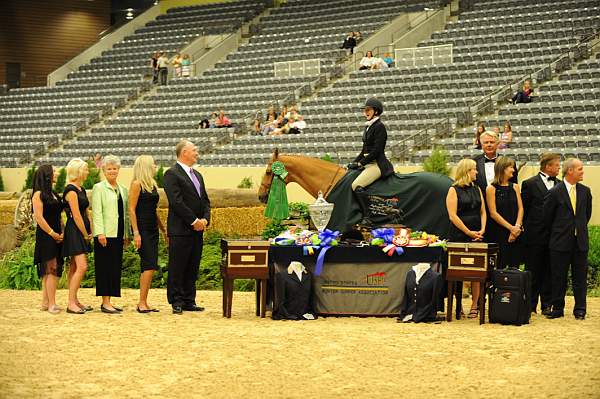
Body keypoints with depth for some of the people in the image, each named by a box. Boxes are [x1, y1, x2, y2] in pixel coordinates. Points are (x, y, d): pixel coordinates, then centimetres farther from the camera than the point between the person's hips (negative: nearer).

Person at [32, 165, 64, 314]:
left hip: (56, 237, 8)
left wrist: (62, 232, 4)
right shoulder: (38, 195, -7)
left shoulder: (54, 195, 17)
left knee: (50, 271, 9)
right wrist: (53, 233, -14)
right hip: (45, 236, -8)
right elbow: (39, 217, -14)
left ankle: (45, 302, 13)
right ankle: (52, 304, -13)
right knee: (51, 269, -12)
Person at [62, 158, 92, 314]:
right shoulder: (71, 190, -14)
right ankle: (71, 303, -14)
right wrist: (86, 234, -10)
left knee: (75, 268, 10)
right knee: (82, 267, -15)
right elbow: (76, 216, -17)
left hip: (82, 232, 9)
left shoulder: (81, 190, 16)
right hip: (74, 231, -9)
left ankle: (75, 301, 13)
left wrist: (90, 232, 9)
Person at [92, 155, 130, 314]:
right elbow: (96, 212, -9)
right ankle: (105, 303, -5)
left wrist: (127, 233, 14)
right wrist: (100, 233, -17)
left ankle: (109, 301, 11)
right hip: (105, 234, -6)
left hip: (118, 234, 6)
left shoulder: (123, 189, 16)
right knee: (105, 267, -5)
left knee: (116, 267, 6)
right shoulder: (99, 188, -2)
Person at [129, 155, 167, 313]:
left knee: (148, 267, 7)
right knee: (149, 266, -14)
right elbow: (131, 209, -12)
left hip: (152, 230, 8)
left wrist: (163, 230, 20)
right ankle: (142, 303, -11)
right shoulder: (137, 184, -8)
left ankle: (143, 303, 10)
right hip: (142, 230, -8)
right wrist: (136, 233, -18)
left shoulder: (152, 184, 16)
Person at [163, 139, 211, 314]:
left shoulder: (197, 175, 19)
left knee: (192, 268, 10)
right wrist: (194, 221, -15)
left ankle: (189, 301, 15)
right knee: (177, 268, -3)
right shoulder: (172, 174, -8)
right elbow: (176, 201, -16)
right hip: (180, 230, -8)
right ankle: (176, 302, 1)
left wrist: (205, 219, 0)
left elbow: (205, 200, 18)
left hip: (197, 230, 8)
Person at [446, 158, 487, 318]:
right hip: (458, 236, -4)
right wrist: (468, 232, -10)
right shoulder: (454, 190, -1)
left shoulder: (477, 189, 15)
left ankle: (475, 305, 4)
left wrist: (482, 230, -2)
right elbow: (452, 215, -7)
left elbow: (483, 212, 15)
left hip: (476, 236, 4)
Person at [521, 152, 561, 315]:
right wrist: (526, 230, -2)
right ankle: (530, 306, 8)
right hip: (536, 236, -4)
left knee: (549, 271, 6)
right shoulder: (530, 184, -3)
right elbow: (523, 210, 0)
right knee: (533, 271, 2)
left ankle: (547, 305, 12)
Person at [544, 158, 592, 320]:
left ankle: (580, 310, 11)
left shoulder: (585, 191, 6)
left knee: (580, 277, 5)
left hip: (580, 241, 3)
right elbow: (547, 216, 2)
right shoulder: (555, 192, -7)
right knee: (559, 278, 3)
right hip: (560, 242, -3)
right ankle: (557, 308, 13)